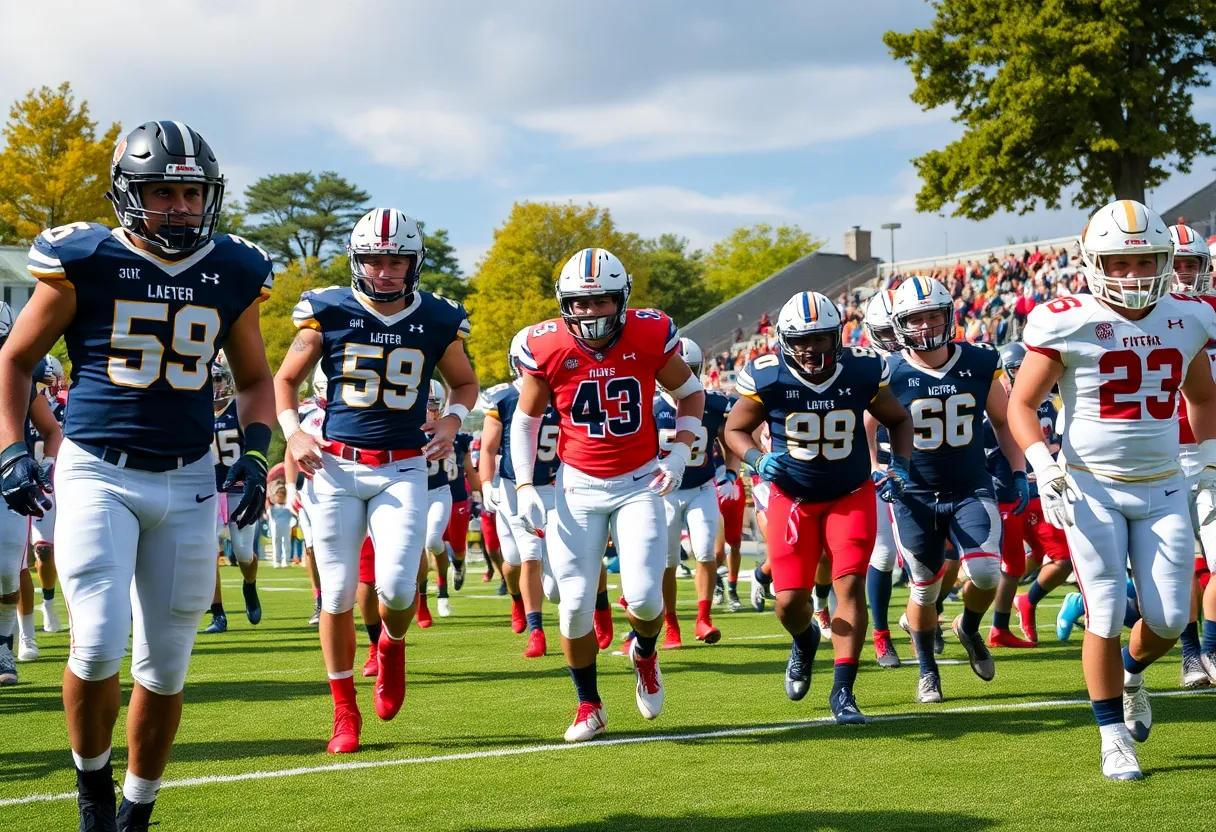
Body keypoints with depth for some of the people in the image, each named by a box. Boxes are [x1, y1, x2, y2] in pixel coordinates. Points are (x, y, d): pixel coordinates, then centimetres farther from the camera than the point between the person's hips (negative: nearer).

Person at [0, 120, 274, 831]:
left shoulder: (233, 273, 4)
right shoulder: (85, 262, -5)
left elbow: (256, 379, 17)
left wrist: (255, 453, 1)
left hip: (188, 483, 3)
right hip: (97, 474, -3)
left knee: (165, 668, 7)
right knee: (99, 648, -17)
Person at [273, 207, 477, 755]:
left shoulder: (436, 322, 2)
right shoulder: (328, 314, -1)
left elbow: (465, 381, 20)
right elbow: (285, 379, 11)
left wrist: (452, 420, 1)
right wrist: (292, 431, -6)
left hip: (402, 470, 0)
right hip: (335, 468, 0)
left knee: (396, 587, -15)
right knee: (338, 593, 0)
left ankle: (392, 646, 21)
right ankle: (345, 712, 16)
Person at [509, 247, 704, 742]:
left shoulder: (650, 336, -11)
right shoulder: (548, 348, -10)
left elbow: (690, 393, 8)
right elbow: (525, 419, 5)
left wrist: (681, 450, -7)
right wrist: (524, 487, -3)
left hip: (639, 483, -1)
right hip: (577, 487, 1)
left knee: (644, 596, -13)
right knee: (575, 604, -4)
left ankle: (644, 653, 24)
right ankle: (589, 705, 18)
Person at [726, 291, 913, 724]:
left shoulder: (863, 371, -11)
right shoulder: (768, 379, -16)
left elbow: (898, 420, 7)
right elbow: (736, 429, -1)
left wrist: (899, 468, -7)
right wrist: (758, 460, -21)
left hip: (851, 494, 0)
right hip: (793, 498, 0)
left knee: (850, 584, -14)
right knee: (790, 599, -3)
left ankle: (843, 692, -6)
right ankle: (804, 642, 35)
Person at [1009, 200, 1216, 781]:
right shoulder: (1069, 325, -11)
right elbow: (1022, 404, -5)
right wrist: (1045, 469, -18)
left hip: (1162, 488, 4)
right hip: (1093, 489, -4)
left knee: (1169, 620, 0)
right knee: (1107, 618, -3)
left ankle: (1130, 672, 35)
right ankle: (1115, 739, 12)